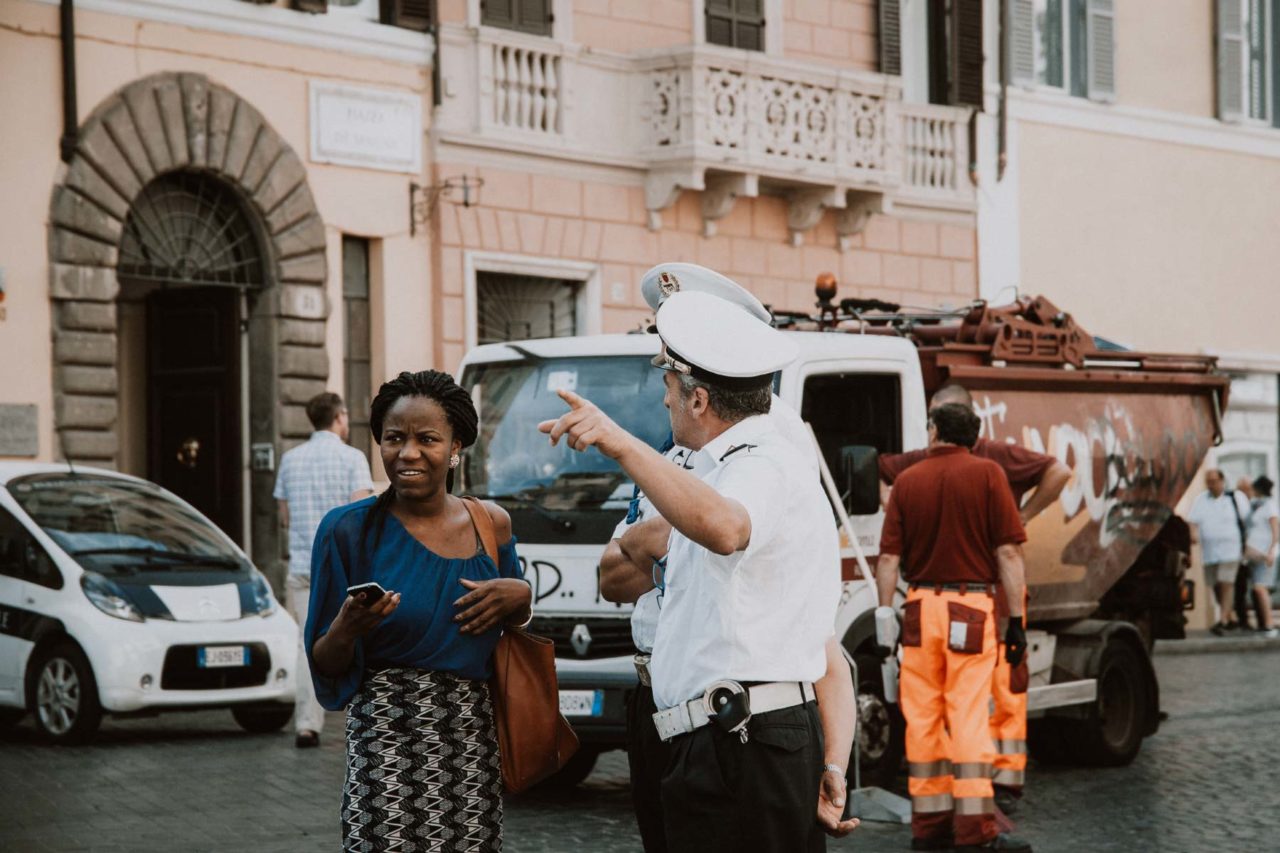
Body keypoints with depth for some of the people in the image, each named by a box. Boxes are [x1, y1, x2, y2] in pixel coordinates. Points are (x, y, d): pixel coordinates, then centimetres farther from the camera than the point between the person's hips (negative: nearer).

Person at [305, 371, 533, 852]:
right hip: (388, 741, -3)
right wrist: (347, 628, -20)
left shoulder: (492, 525, 8)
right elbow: (325, 666, 1)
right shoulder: (350, 531, -3)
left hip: (474, 742, 3)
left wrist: (519, 597, 1)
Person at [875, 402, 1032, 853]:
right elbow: (1008, 552, -6)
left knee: (923, 718, 7)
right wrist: (1016, 620, -2)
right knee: (968, 716, -4)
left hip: (921, 606, 3)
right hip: (972, 607, -3)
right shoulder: (986, 474, -1)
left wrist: (884, 616, 5)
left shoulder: (907, 480, 6)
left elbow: (889, 557, 0)